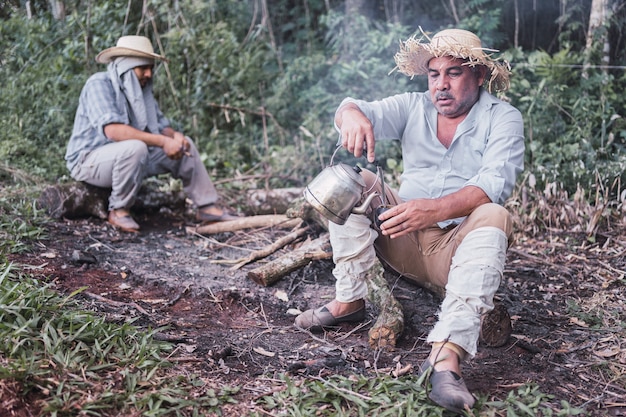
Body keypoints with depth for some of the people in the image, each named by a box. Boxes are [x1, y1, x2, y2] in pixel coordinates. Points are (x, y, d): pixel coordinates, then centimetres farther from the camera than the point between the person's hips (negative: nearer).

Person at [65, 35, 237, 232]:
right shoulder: (99, 84, -19)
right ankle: (119, 211, -18)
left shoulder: (141, 89, 7)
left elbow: (161, 125, 7)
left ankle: (207, 207, 2)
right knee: (135, 148, -37)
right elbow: (113, 130, -33)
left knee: (185, 144, 1)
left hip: (127, 158, 8)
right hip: (88, 160, -8)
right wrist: (163, 141, -34)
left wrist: (175, 135, -18)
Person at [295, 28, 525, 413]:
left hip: (458, 248, -3)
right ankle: (350, 300, -10)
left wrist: (436, 209, -38)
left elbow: (495, 183, -20)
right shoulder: (413, 107, 8)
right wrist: (352, 114, -34)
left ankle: (447, 356, -45)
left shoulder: (503, 118, -3)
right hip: (401, 241, 3)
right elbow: (365, 112, -8)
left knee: (493, 217, -33)